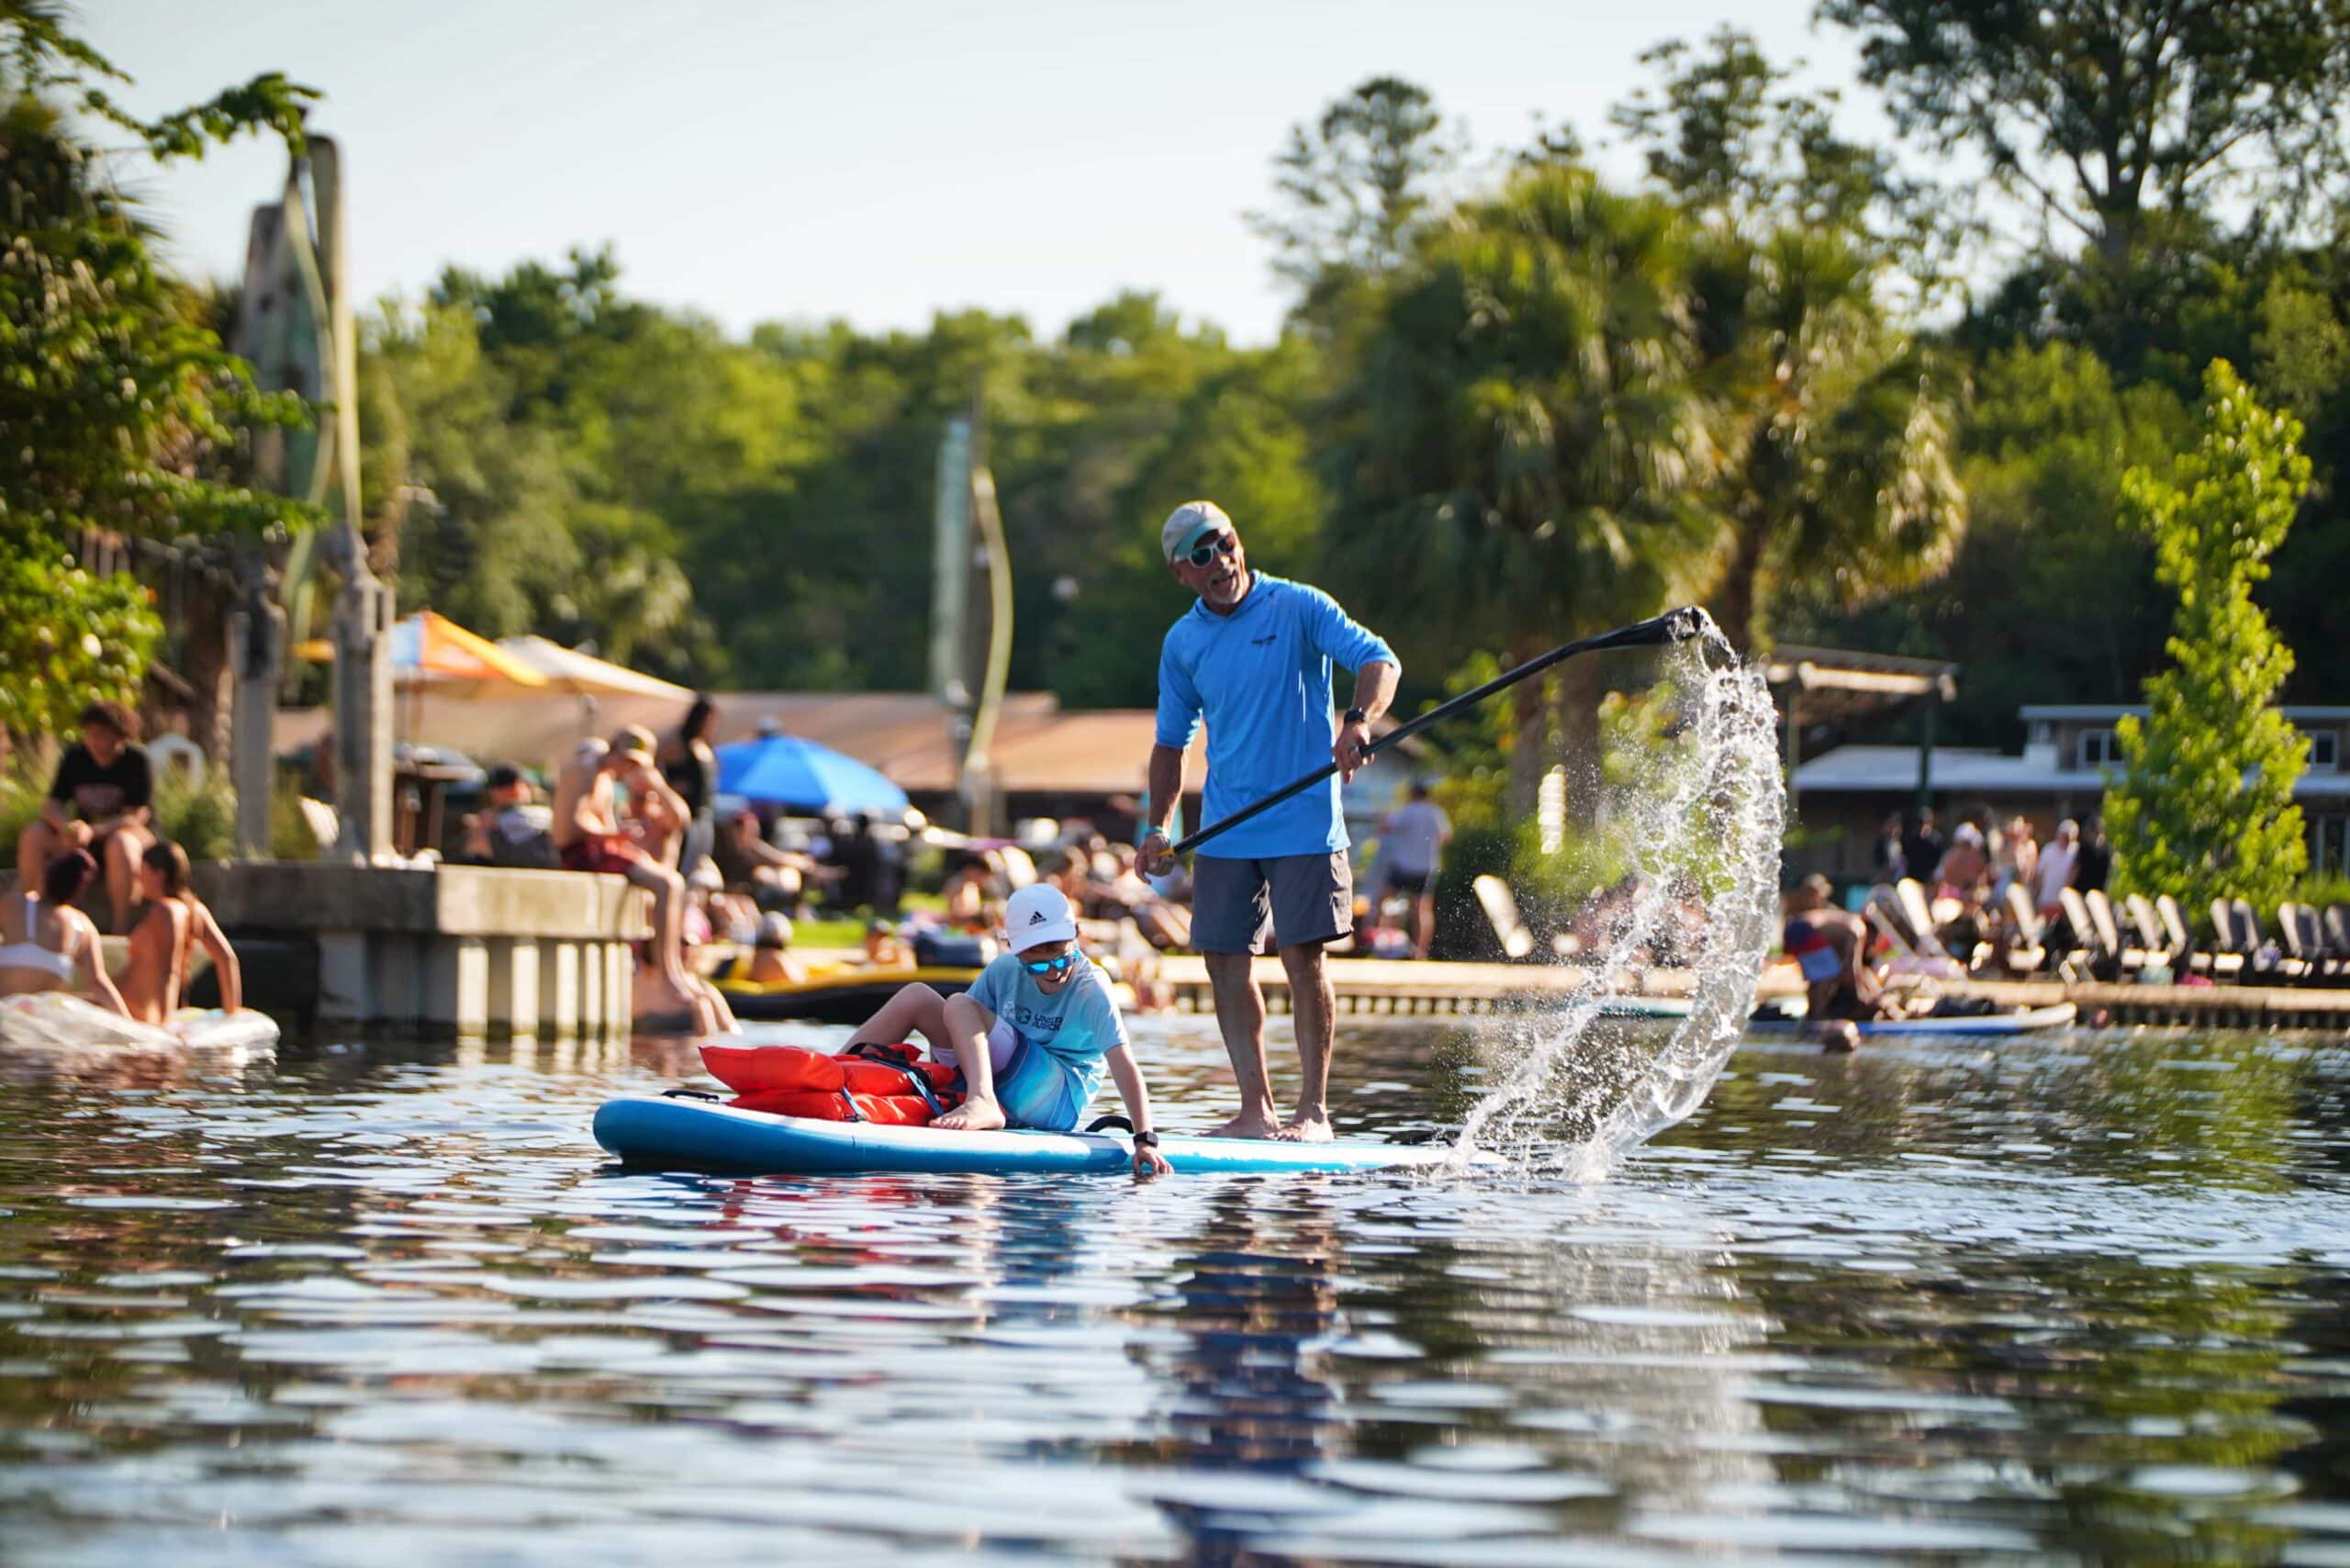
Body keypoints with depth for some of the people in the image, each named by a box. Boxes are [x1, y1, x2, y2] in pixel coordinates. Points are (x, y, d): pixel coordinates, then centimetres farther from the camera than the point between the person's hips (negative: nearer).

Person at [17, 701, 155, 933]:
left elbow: (136, 817, -20)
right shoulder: (75, 757, -2)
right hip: (87, 837, 5)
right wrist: (65, 826, -29)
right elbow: (51, 805, -4)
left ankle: (119, 928, -34)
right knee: (33, 835, -18)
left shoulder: (135, 760, -14)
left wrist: (93, 831, -35)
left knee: (121, 844, -40)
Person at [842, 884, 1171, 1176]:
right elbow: (949, 1033, 10)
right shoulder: (1004, 971, 3)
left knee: (959, 1007, -23)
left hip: (1058, 1102, -6)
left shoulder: (1091, 988, -12)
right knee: (917, 997, 1)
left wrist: (1145, 1140, -30)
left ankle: (983, 1104, -45)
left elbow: (1123, 1065, -22)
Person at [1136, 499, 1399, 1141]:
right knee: (1225, 961, 2)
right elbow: (1171, 741, 18)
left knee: (1302, 957, -7)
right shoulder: (1181, 643, 9)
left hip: (1303, 823, -5)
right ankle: (1257, 1108, 9)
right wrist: (1158, 827, 9)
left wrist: (1359, 720, -31)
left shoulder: (1297, 607, -4)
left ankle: (1314, 1108, 0)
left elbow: (1379, 661, -12)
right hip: (1225, 830, 5)